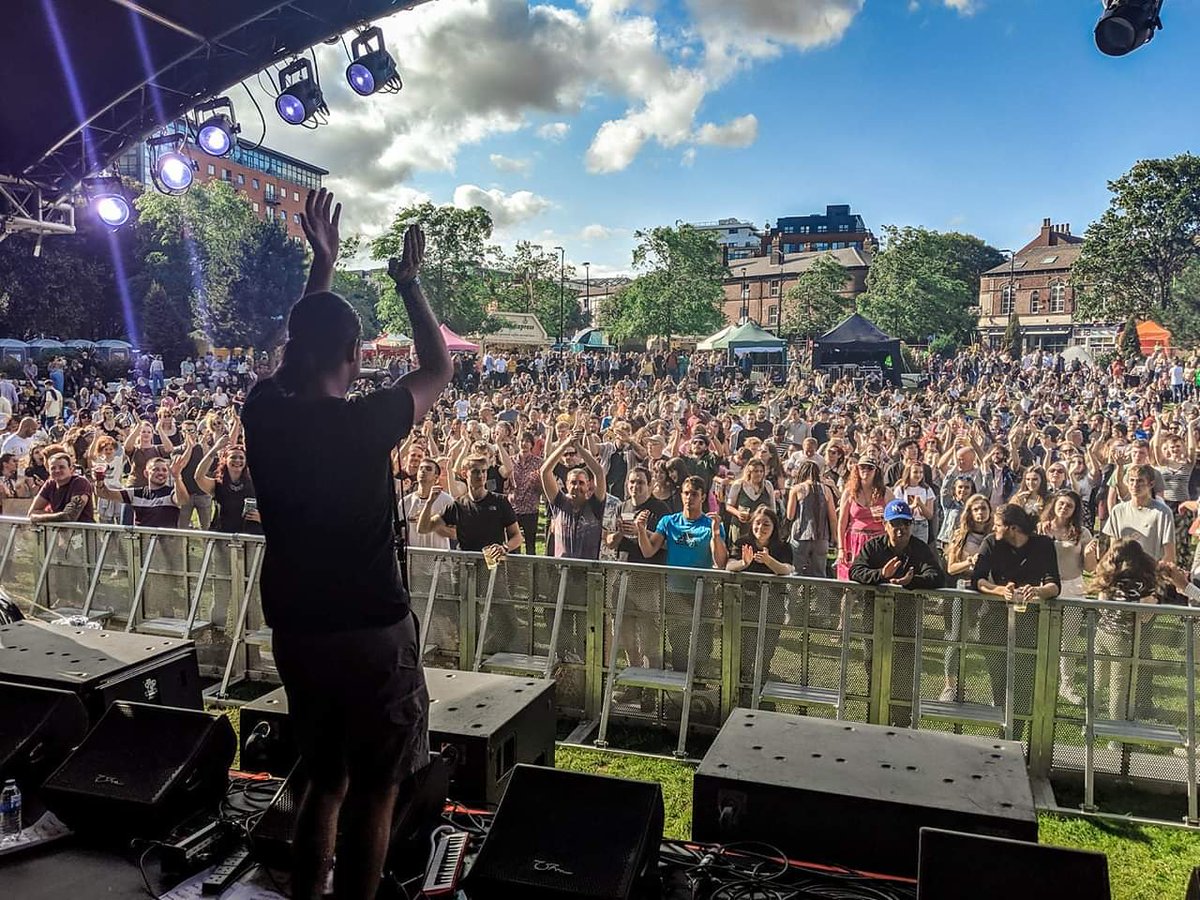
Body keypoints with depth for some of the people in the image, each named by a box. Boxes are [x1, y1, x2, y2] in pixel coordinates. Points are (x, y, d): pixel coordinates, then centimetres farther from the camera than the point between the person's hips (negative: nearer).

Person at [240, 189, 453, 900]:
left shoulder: (264, 414, -5)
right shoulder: (366, 423, -19)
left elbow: (299, 350, 16)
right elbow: (440, 369, -1)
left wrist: (323, 266, 19)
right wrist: (409, 281, 6)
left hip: (295, 630, 6)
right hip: (373, 632, -6)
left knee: (324, 781, 23)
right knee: (373, 792, 10)